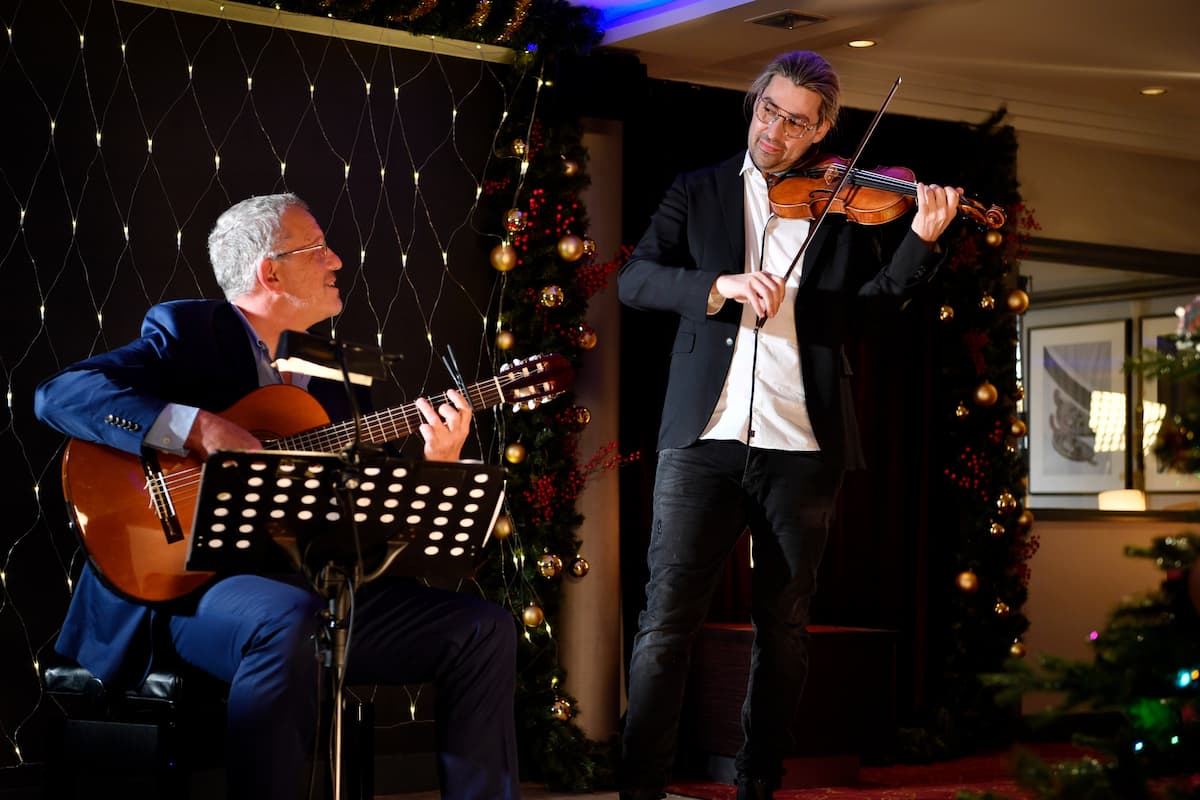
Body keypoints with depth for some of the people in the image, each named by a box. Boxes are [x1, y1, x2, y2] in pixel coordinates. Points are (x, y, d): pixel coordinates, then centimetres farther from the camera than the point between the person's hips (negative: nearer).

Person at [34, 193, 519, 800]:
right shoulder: (186, 332, 0)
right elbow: (58, 394, -15)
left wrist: (436, 465, -1)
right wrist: (198, 428, -23)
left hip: (309, 583, 7)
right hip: (189, 582, -6)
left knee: (484, 629, -5)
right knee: (290, 622, -39)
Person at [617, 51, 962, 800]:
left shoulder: (843, 204, 9)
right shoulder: (700, 191, 10)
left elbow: (861, 306, -4)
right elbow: (634, 279, -2)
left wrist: (922, 241, -18)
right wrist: (719, 284, -17)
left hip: (801, 448, 1)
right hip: (703, 438, -1)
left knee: (784, 627, 10)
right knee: (666, 621, -4)